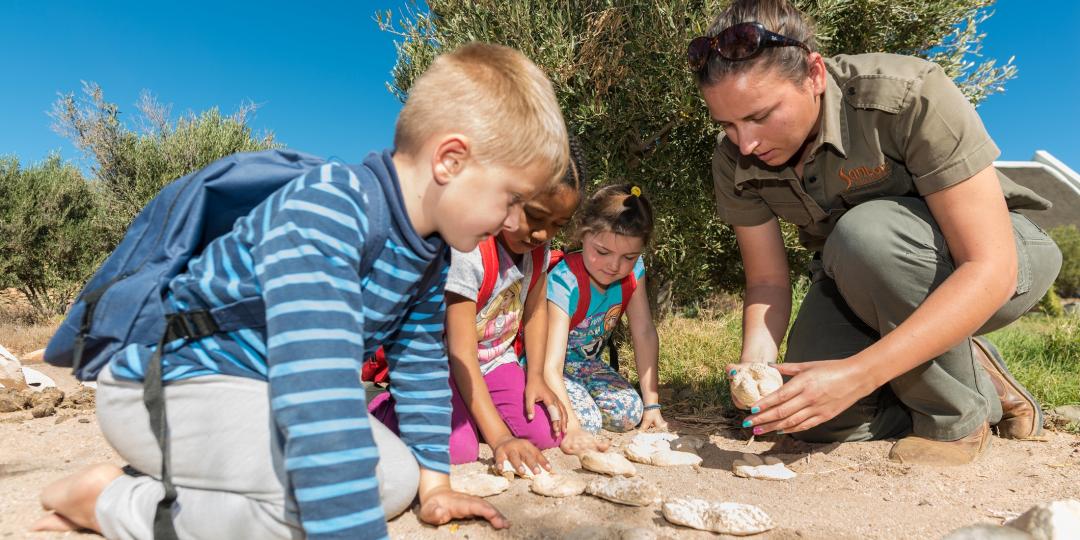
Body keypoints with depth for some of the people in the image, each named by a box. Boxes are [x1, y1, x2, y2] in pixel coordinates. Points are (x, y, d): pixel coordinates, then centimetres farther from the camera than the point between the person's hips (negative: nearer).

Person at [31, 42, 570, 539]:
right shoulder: (321, 212, -32)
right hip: (165, 380, -9)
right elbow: (319, 392, -41)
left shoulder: (432, 251, -4)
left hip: (258, 389, 9)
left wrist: (433, 483, 5)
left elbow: (420, 363, 7)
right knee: (322, 484, -30)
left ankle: (182, 485, 5)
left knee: (398, 476, 0)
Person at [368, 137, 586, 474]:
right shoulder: (467, 248, -31)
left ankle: (471, 411, 14)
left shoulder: (539, 244, -8)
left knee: (547, 433, -13)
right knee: (456, 449, -27)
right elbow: (461, 353, -31)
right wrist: (500, 438, -35)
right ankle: (384, 409, 4)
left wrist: (535, 376, -9)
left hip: (497, 359, 6)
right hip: (446, 362, -6)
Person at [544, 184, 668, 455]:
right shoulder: (564, 281, -33)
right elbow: (551, 365, -38)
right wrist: (571, 429, -50)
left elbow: (644, 334, -7)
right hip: (542, 369, -5)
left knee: (631, 412, -16)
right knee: (585, 418, -27)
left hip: (585, 364, 6)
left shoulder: (633, 270, -13)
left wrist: (652, 403, -9)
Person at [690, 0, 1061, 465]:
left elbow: (990, 268, -35)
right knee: (814, 422, -15)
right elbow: (767, 280, -10)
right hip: (858, 284, 5)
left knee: (864, 233, -37)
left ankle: (956, 415, -12)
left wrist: (857, 373, -45)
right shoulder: (733, 162, -17)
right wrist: (756, 362, -32)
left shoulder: (912, 96, -32)